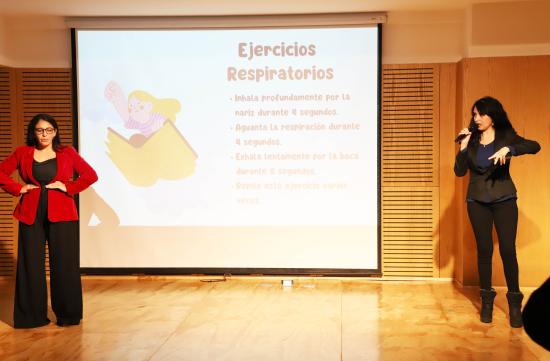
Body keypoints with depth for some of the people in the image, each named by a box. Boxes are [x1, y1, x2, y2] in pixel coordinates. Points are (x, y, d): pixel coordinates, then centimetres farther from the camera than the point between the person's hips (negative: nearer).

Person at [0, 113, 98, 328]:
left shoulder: (67, 153, 6)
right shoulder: (22, 153, 8)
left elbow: (91, 175, 4)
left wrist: (68, 187, -6)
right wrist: (18, 189, 1)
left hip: (61, 215, -1)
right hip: (31, 215, 1)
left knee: (64, 265, 0)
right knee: (30, 266, 3)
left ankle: (67, 314, 11)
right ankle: (32, 316, 13)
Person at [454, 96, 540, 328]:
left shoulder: (506, 137, 0)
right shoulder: (471, 140, 5)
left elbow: (535, 146, -16)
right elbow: (460, 172, -2)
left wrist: (508, 149, -29)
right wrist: (463, 146, -11)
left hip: (504, 199, -2)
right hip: (477, 200, 2)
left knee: (507, 249, -6)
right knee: (484, 249, 4)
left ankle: (515, 302, 6)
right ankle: (486, 300, 15)